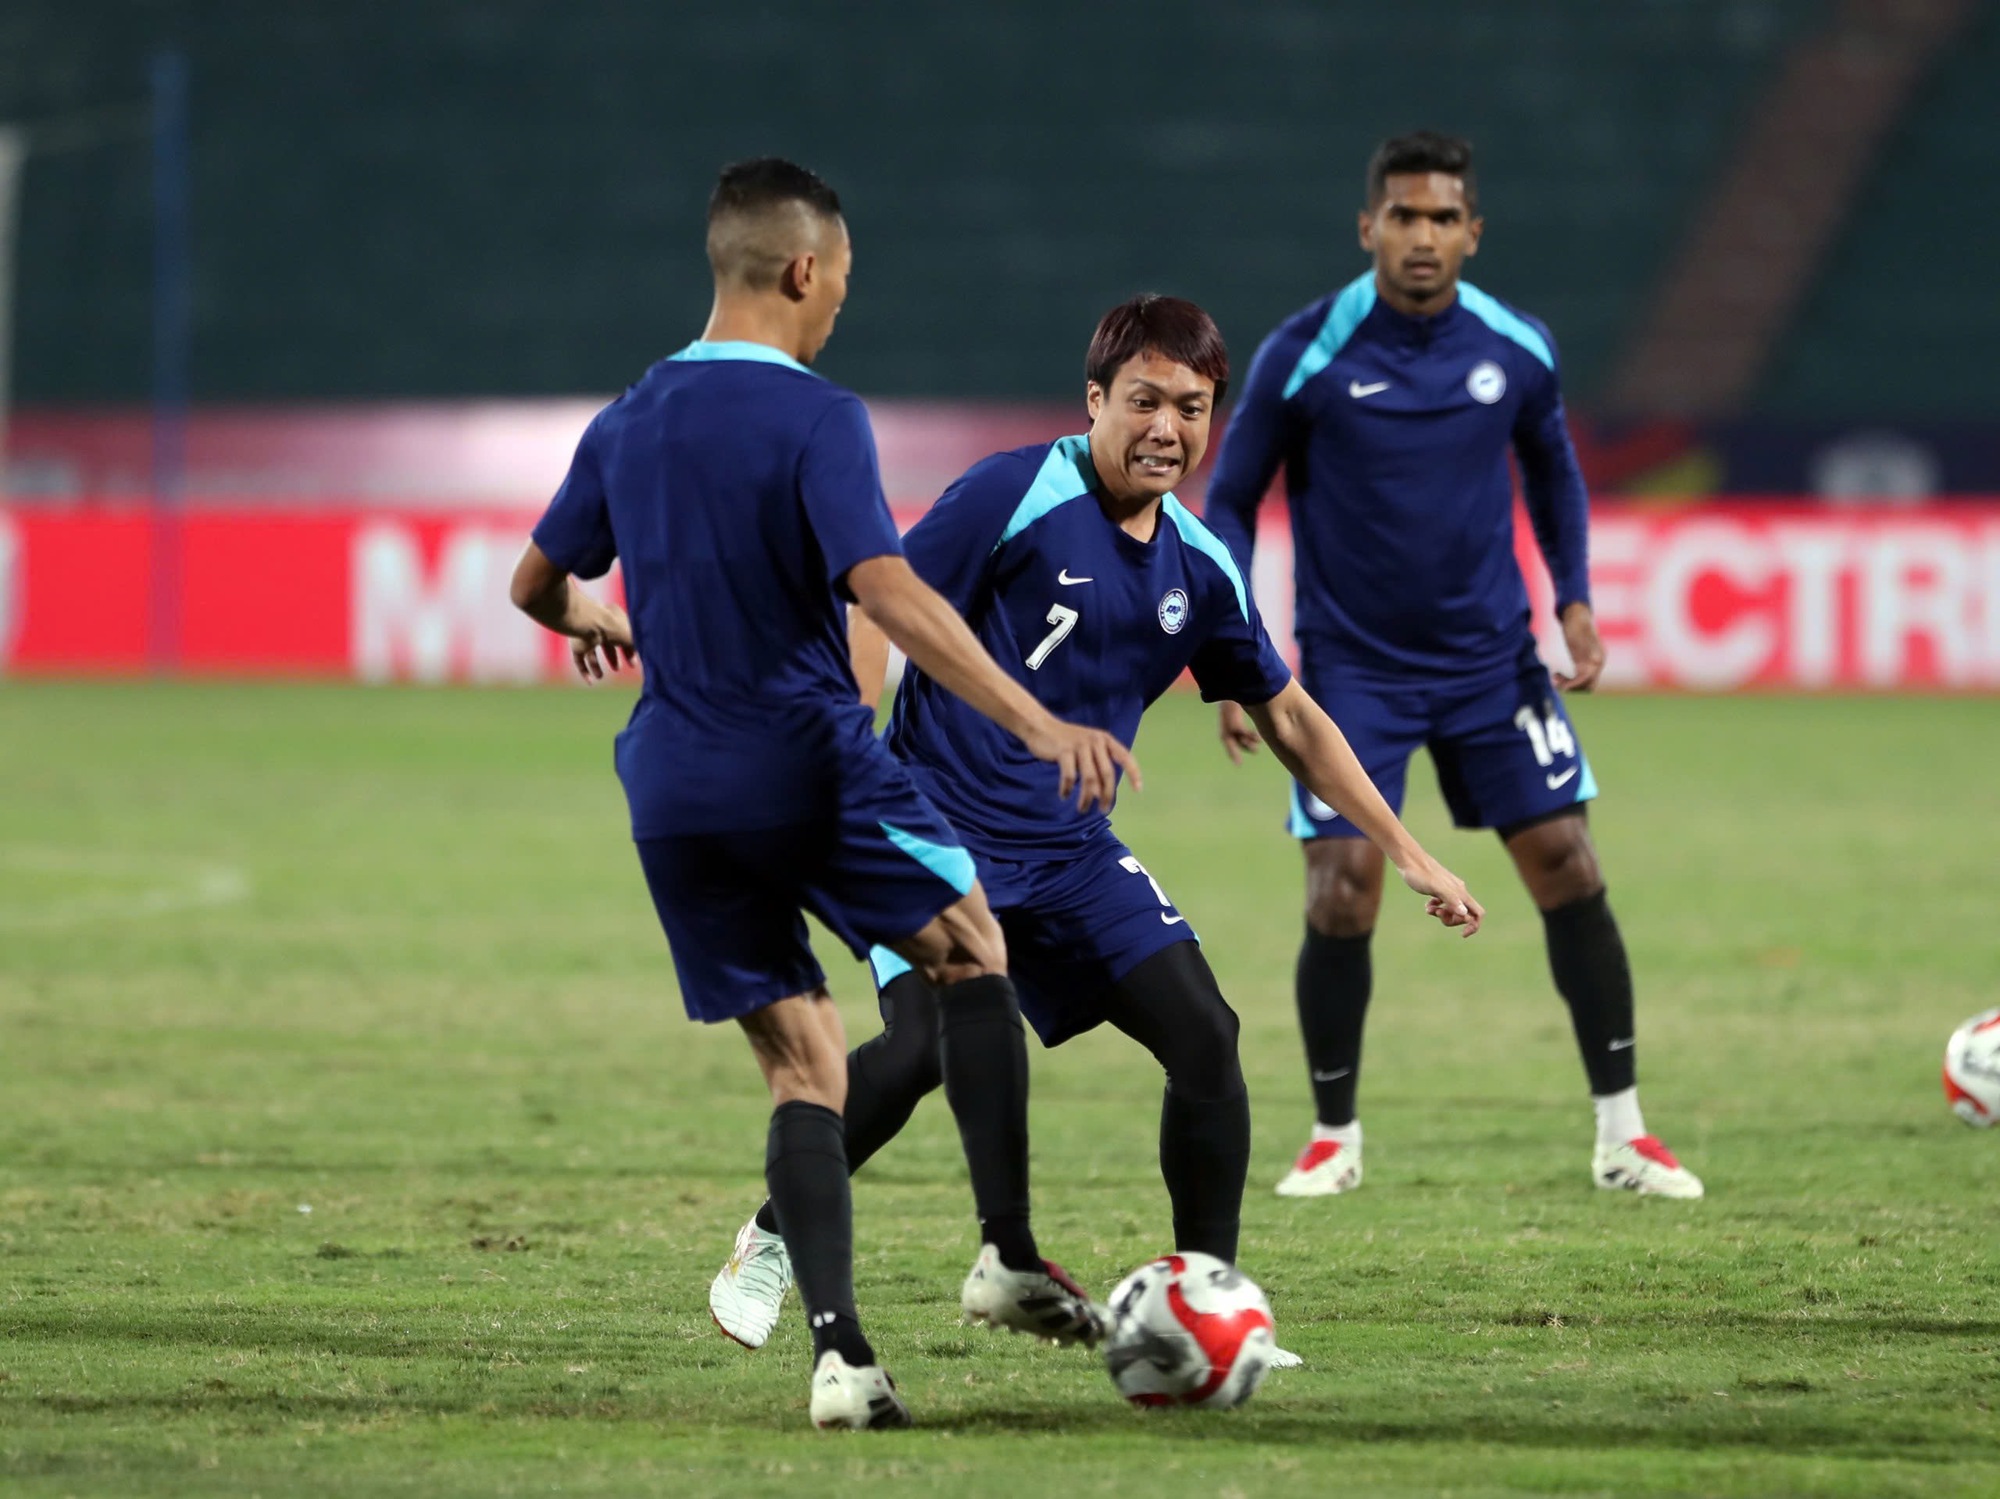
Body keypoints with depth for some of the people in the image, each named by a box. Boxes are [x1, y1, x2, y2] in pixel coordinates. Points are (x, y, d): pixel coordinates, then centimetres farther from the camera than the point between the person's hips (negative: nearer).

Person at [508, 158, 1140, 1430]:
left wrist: (591, 623, 43)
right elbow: (888, 594, -23)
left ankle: (840, 1347, -8)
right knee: (973, 953, 15)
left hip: (676, 791, 5)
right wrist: (1039, 724, -27)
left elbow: (535, 584, 19)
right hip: (814, 764, -5)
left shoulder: (628, 424, 8)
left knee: (802, 1063, 7)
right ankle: (1009, 1256, 6)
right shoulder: (816, 420, -12)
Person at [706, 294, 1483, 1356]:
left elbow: (1291, 720, 20)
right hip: (942, 826, -6)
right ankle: (772, 1239, 0)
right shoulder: (1015, 494, -11)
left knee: (1202, 1033, -8)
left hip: (1069, 851, 6)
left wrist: (1405, 853, 20)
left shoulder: (1200, 570, 8)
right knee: (921, 1044, -25)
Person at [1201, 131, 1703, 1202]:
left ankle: (1620, 1133, 8)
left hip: (1491, 660, 3)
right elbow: (1230, 501, -1)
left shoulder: (1517, 349, -3)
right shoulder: (1305, 356, -12)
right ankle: (1335, 1136, 10)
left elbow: (1553, 469, 16)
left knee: (1567, 868, -2)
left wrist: (1574, 600, 3)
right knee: (1341, 895, -10)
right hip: (1353, 665, -3)